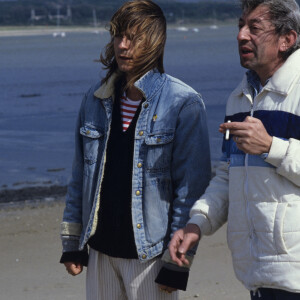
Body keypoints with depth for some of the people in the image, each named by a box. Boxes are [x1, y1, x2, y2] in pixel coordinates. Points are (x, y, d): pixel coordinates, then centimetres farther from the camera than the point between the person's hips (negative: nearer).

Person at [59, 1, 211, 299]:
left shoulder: (184, 103, -9)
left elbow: (192, 186, -10)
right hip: (100, 249, 5)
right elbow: (80, 176, 14)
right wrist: (72, 243, 11)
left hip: (150, 252, -5)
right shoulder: (96, 100, 8)